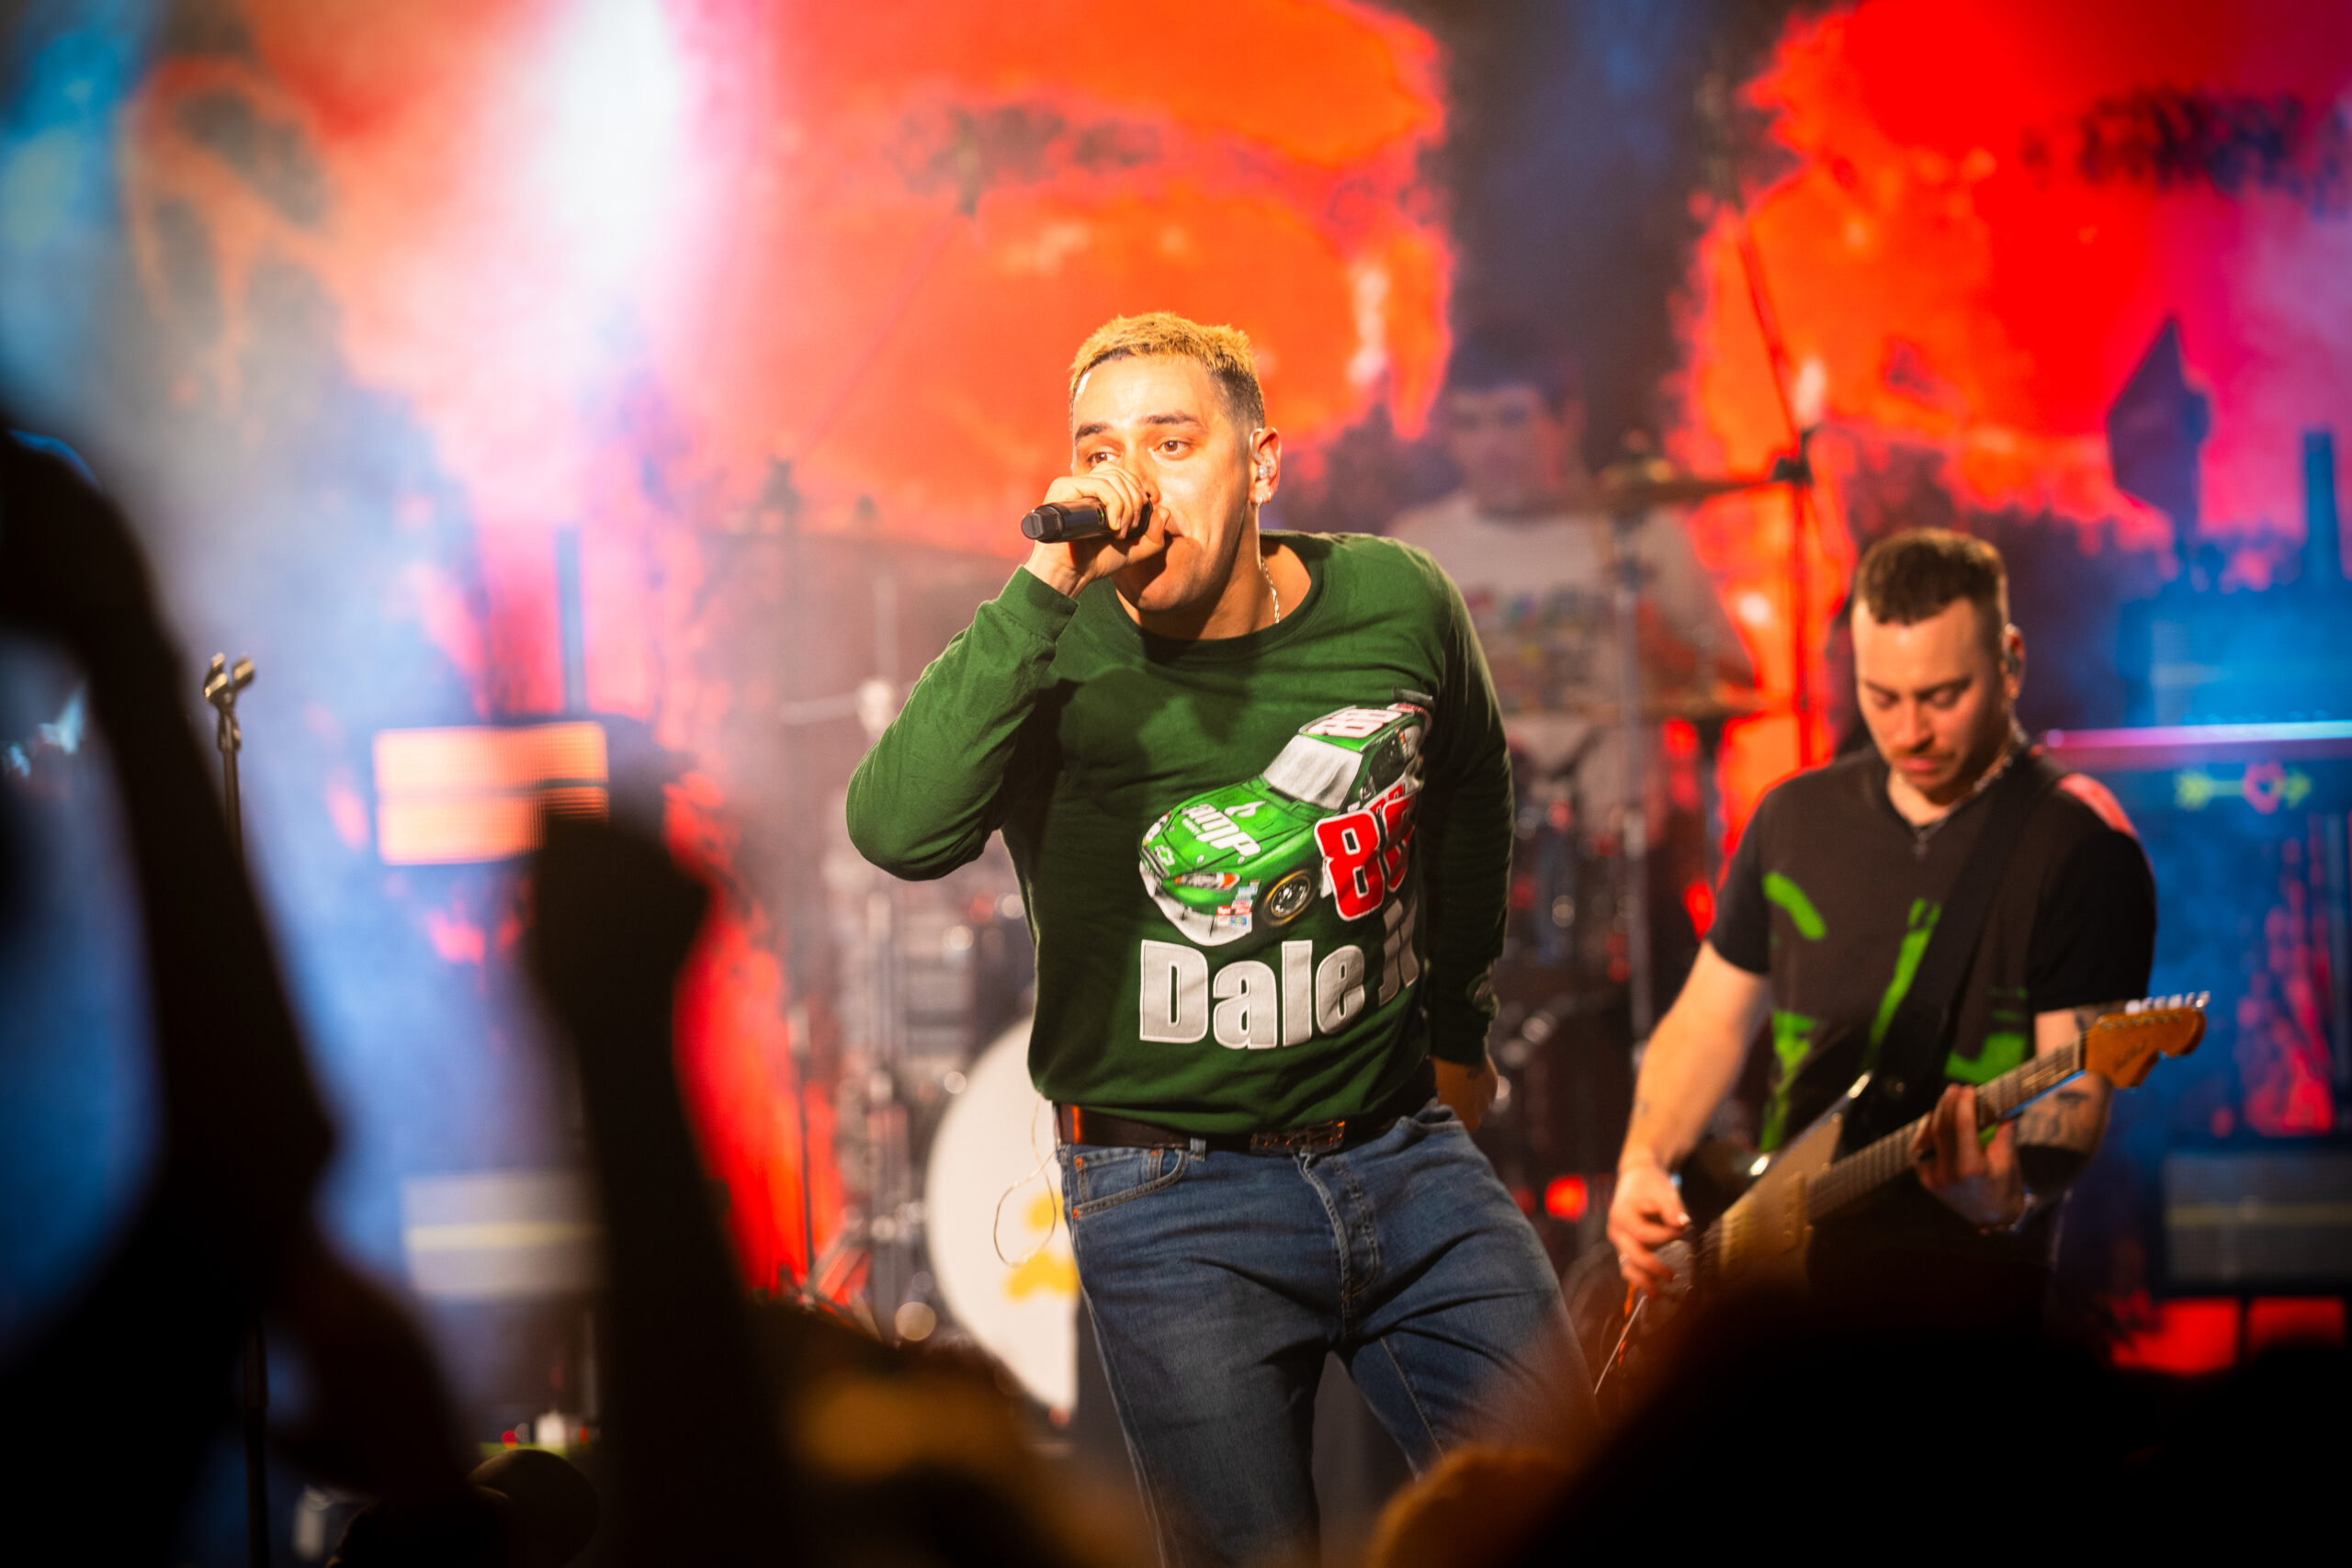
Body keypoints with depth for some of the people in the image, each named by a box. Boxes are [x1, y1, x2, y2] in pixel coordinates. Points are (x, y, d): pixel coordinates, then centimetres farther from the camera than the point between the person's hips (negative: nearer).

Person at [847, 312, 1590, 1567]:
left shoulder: (1397, 608, -3)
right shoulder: (1059, 667, -13)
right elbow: (898, 831, -33)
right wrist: (1048, 587, -36)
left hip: (1404, 1153, 3)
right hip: (1176, 1199, -3)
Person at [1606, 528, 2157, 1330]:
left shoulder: (2079, 844, -5)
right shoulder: (1796, 819, 14)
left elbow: (2076, 1088, -12)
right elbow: (1710, 1022, 22)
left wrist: (2011, 1196, -32)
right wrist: (1642, 1166, 7)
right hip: (1780, 1275, 5)